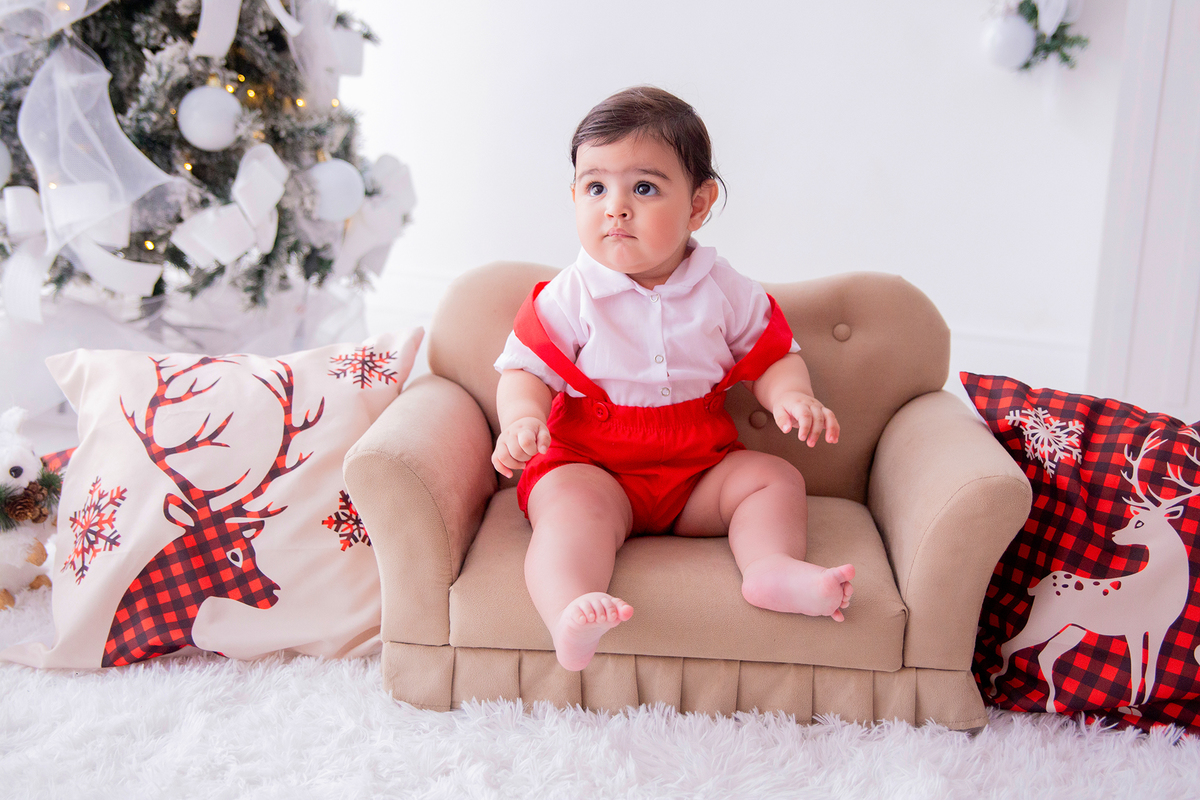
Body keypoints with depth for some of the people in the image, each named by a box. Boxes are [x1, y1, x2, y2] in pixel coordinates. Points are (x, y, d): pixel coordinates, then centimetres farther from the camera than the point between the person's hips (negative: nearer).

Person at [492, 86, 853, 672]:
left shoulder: (724, 291, 3)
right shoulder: (567, 298, -4)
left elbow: (774, 357, 10)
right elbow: (525, 370, -4)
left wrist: (792, 396, -13)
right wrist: (522, 418, -26)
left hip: (701, 469, 4)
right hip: (589, 464, -3)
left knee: (775, 477, -13)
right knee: (574, 504, -33)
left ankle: (771, 567, -33)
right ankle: (568, 611, -55)